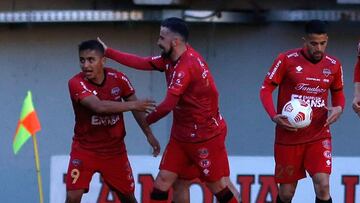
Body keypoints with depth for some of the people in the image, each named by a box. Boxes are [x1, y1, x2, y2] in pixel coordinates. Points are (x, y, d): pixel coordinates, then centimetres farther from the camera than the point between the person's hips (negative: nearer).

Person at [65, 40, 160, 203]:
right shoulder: (76, 83, -21)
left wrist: (149, 134, 7)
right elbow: (98, 106, -36)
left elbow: (135, 107, 5)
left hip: (115, 149, 3)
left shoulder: (118, 79, -10)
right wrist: (132, 105, -36)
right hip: (85, 149, -3)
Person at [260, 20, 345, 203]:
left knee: (323, 185, -17)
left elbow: (338, 93, 17)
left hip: (319, 136, 1)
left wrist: (339, 108, -7)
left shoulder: (333, 65, 1)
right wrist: (274, 116, -21)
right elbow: (266, 89, -4)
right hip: (288, 135, -1)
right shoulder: (287, 60, -8)